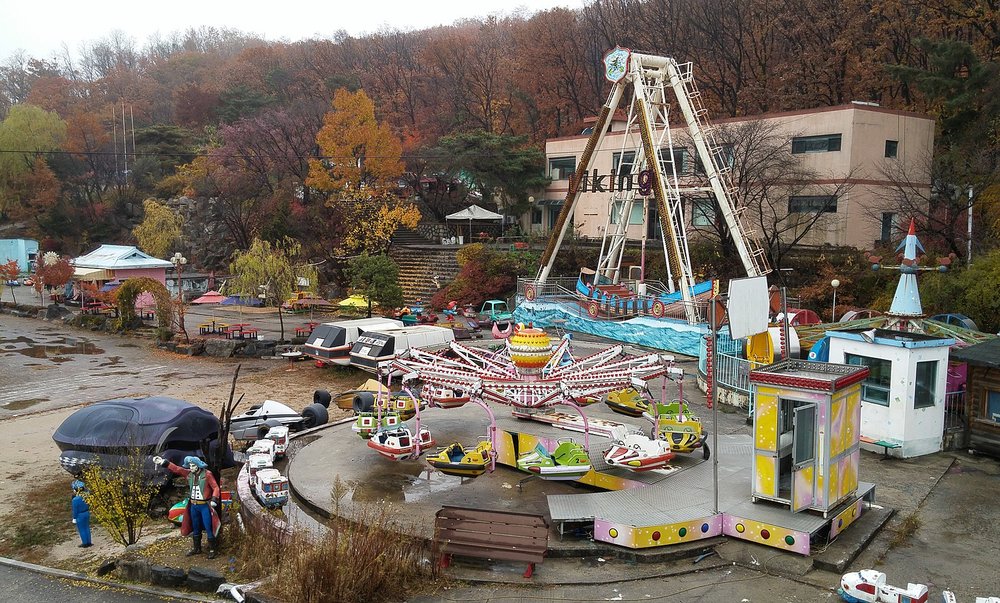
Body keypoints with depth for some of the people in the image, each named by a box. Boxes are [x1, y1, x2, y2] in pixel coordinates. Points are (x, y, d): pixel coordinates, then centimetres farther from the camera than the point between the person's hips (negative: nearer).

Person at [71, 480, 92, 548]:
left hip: (80, 516, -6)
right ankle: (89, 542, 24)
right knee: (87, 528, 16)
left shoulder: (75, 500, -22)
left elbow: (75, 510, -14)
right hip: (87, 513, 6)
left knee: (82, 530, 8)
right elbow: (88, 505, 5)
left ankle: (85, 543, 17)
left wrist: (74, 518, -6)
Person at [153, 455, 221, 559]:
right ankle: (197, 548, 31)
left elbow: (216, 488, -16)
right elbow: (176, 469, 9)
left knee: (209, 528, -4)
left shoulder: (207, 474, -14)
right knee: (196, 529, 18)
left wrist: (214, 499, -29)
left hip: (205, 506, -7)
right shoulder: (189, 474, 4)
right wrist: (163, 462, 4)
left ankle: (212, 550, 3)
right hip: (194, 505, 7)